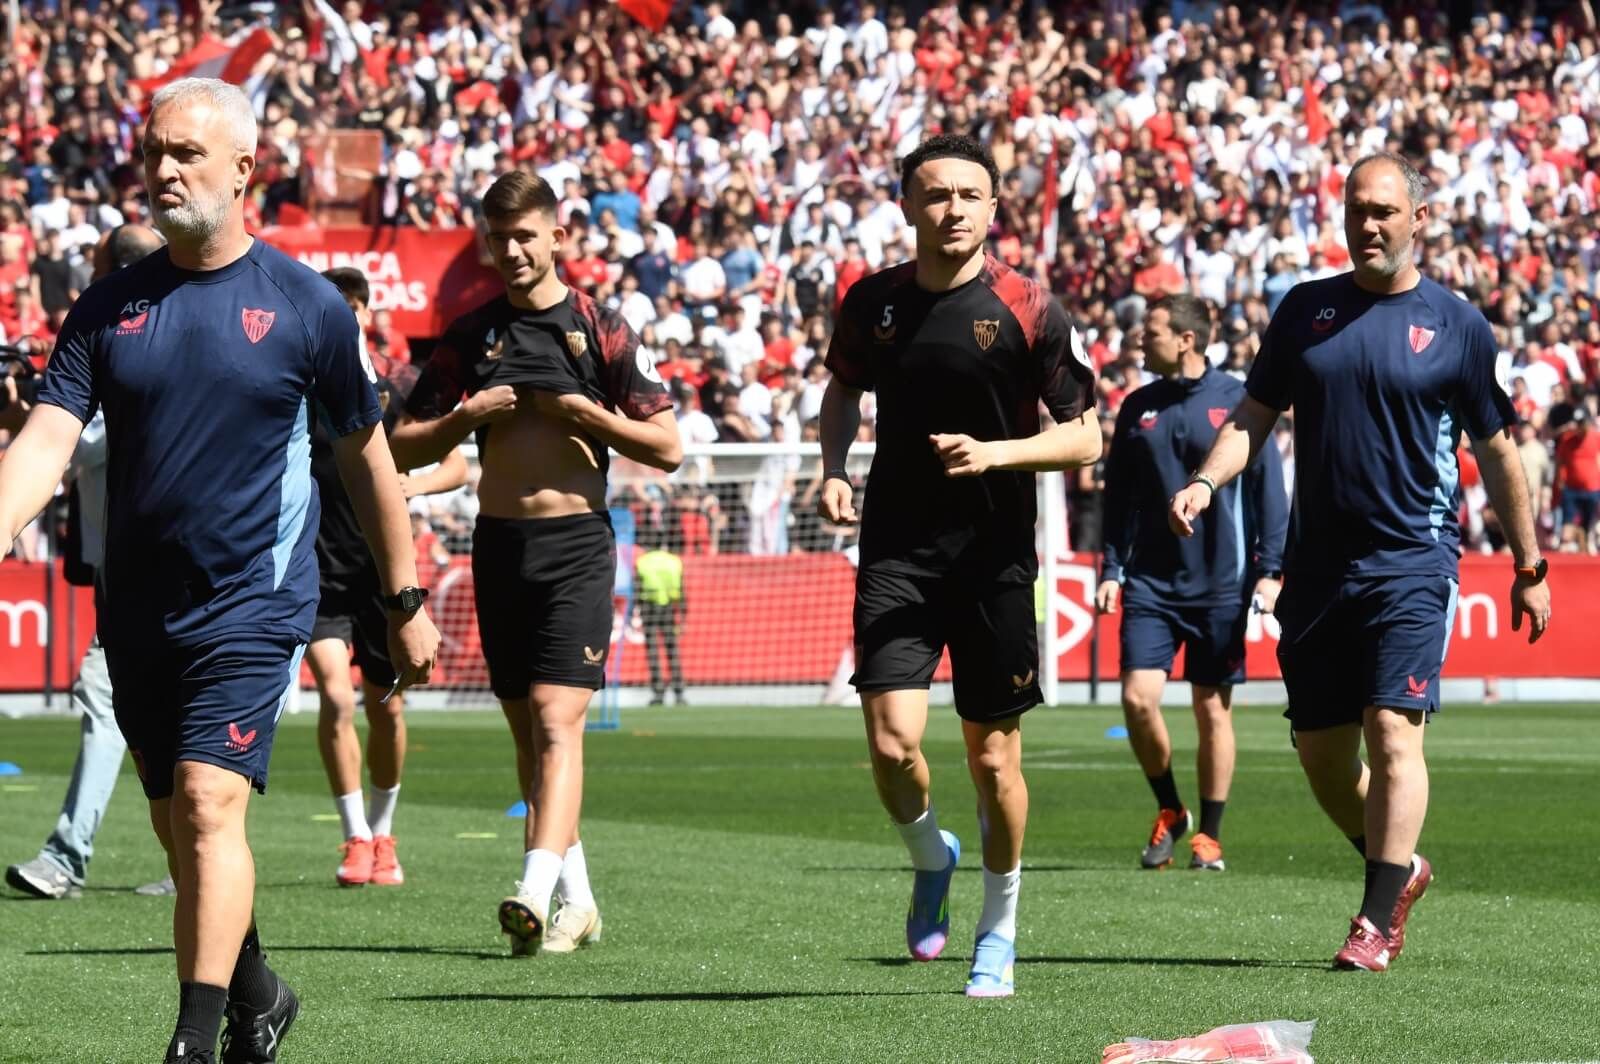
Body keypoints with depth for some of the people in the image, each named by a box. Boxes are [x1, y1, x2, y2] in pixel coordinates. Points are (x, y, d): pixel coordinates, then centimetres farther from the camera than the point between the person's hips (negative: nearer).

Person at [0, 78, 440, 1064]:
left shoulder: (306, 305, -3)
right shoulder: (109, 307, 4)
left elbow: (366, 456, 6)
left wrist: (407, 601, 10)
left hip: (253, 604, -4)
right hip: (139, 607, 4)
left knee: (209, 808, -18)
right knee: (181, 832, 13)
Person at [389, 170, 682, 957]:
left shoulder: (600, 330, 0)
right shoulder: (470, 337, 10)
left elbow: (667, 447, 0)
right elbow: (404, 446, 11)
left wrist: (584, 413, -10)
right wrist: (467, 415, -5)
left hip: (576, 543, -5)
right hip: (499, 544, 5)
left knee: (556, 721, -16)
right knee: (527, 732, 10)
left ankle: (537, 894, -27)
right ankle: (577, 901, 20)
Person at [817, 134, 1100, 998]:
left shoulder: (1028, 309, -7)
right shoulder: (873, 302, 3)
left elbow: (1084, 439, -4)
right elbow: (843, 386, 23)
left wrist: (996, 453, -20)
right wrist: (834, 469, 5)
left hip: (996, 556, -2)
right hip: (896, 550, 2)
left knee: (992, 753, 4)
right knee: (891, 740, -12)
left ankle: (999, 931, 23)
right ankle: (930, 857, 20)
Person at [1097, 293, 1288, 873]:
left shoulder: (1236, 401, -3)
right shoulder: (1137, 408, 8)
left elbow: (1268, 488, -3)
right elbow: (1119, 495, 14)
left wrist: (1270, 570, -8)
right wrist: (1112, 569, 8)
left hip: (1220, 585, -3)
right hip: (1150, 582, 3)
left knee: (1213, 709, 3)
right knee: (1138, 698, -9)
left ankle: (1208, 834, 14)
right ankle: (1168, 810, 12)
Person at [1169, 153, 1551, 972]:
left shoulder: (1456, 326, 1)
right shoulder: (1306, 309, 9)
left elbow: (1497, 452, 7)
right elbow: (1254, 415, 12)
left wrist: (1529, 568, 10)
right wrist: (1207, 481, -8)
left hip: (1412, 562, -4)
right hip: (1318, 562, 4)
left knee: (1393, 729, -16)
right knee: (1320, 751, 8)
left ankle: (1379, 921, -14)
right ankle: (1399, 866, 31)